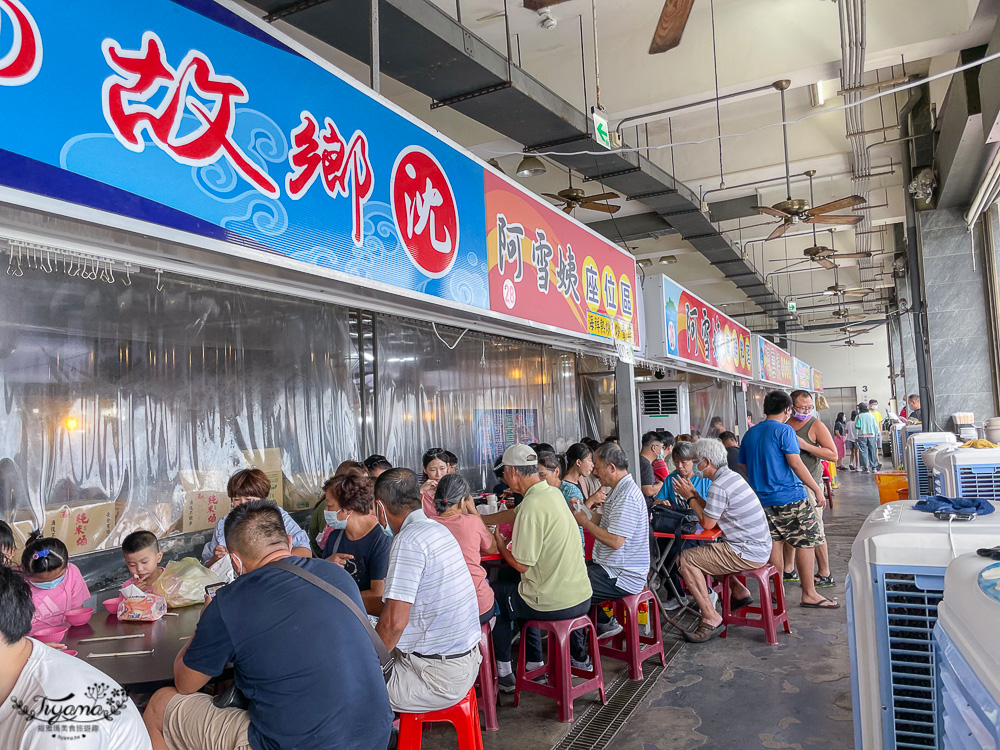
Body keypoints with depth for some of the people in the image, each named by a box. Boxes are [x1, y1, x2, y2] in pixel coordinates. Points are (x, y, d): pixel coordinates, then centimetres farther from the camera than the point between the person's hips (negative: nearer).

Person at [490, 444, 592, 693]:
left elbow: (521, 564, -18)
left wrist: (500, 545, 0)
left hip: (554, 605, -7)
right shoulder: (553, 493, 4)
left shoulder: (532, 506, -22)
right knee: (515, 587, 31)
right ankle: (534, 663, 35)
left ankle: (503, 672, 27)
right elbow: (514, 514, 17)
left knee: (495, 594, 17)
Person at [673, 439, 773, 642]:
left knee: (686, 559, -12)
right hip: (759, 548, 10)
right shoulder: (733, 476, 10)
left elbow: (707, 523, -15)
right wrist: (694, 495, 13)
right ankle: (739, 592, 30)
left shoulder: (718, 487, -20)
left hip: (747, 555, -10)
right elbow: (713, 513, 16)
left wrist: (690, 498, -4)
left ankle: (711, 620, -9)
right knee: (704, 552, 27)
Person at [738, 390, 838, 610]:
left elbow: (744, 466, 16)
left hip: (762, 499, 7)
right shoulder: (784, 431, -9)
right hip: (789, 496, -6)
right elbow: (796, 464, -15)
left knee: (773, 543, 12)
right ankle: (809, 594, 5)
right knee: (806, 542, 2)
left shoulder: (750, 434, 11)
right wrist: (817, 490, -10)